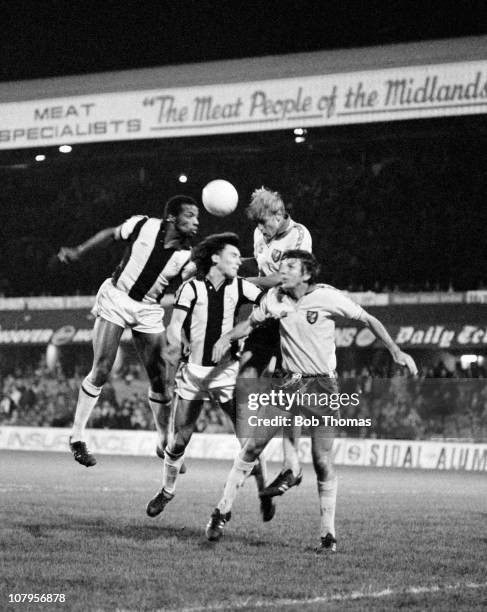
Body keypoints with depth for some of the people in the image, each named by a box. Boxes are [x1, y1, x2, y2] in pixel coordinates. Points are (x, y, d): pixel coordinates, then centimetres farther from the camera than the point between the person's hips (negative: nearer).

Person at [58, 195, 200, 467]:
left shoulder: (187, 255, -10)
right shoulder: (143, 226, -15)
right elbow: (110, 234, 4)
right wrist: (78, 252, 7)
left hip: (149, 311, 3)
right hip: (115, 299, -2)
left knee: (159, 378, -1)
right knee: (101, 371, -8)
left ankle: (165, 444, 14)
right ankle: (77, 436, 5)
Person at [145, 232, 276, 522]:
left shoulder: (240, 287, 4)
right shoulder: (191, 288, -3)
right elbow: (175, 326, -11)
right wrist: (175, 348, -28)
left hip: (227, 371, 1)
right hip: (194, 371, -1)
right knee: (180, 439, 2)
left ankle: (264, 494, 5)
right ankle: (167, 490, 24)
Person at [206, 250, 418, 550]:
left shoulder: (328, 297, -11)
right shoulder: (274, 298, 1)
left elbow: (367, 319, -5)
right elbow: (251, 322, 17)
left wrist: (396, 351, -12)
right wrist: (228, 337, -2)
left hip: (322, 386, -3)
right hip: (289, 383, 3)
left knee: (322, 461, -6)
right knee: (252, 446, -3)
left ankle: (328, 534, 6)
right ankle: (222, 512, 9)